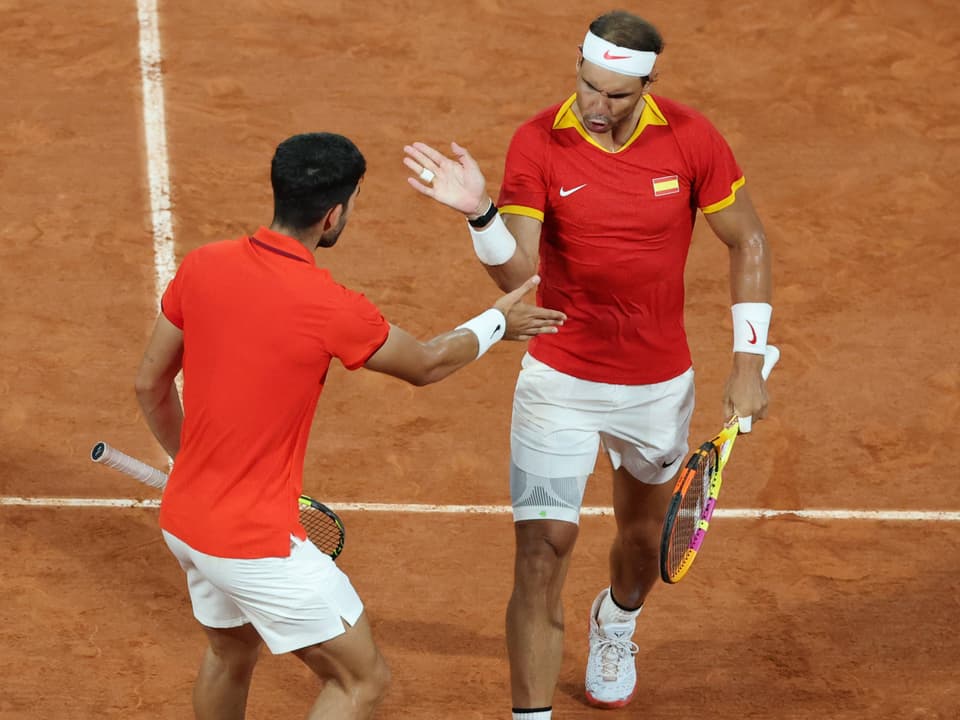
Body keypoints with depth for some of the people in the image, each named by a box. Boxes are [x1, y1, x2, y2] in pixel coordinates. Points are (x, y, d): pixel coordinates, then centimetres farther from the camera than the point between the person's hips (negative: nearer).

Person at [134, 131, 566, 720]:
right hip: (258, 543, -7)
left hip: (183, 521, 7)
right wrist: (499, 322, 18)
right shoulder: (331, 308, -21)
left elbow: (150, 385, 8)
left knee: (232, 654, 31)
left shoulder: (201, 267, -4)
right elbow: (426, 365, -1)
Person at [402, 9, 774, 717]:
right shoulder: (538, 143, -14)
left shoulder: (690, 138, -12)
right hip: (560, 382, -2)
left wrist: (749, 363, -5)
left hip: (661, 385, 2)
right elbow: (516, 272, -20)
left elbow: (749, 243, -1)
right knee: (543, 548, -12)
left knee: (645, 537, 21)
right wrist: (481, 212, -40)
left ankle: (617, 621, 57)